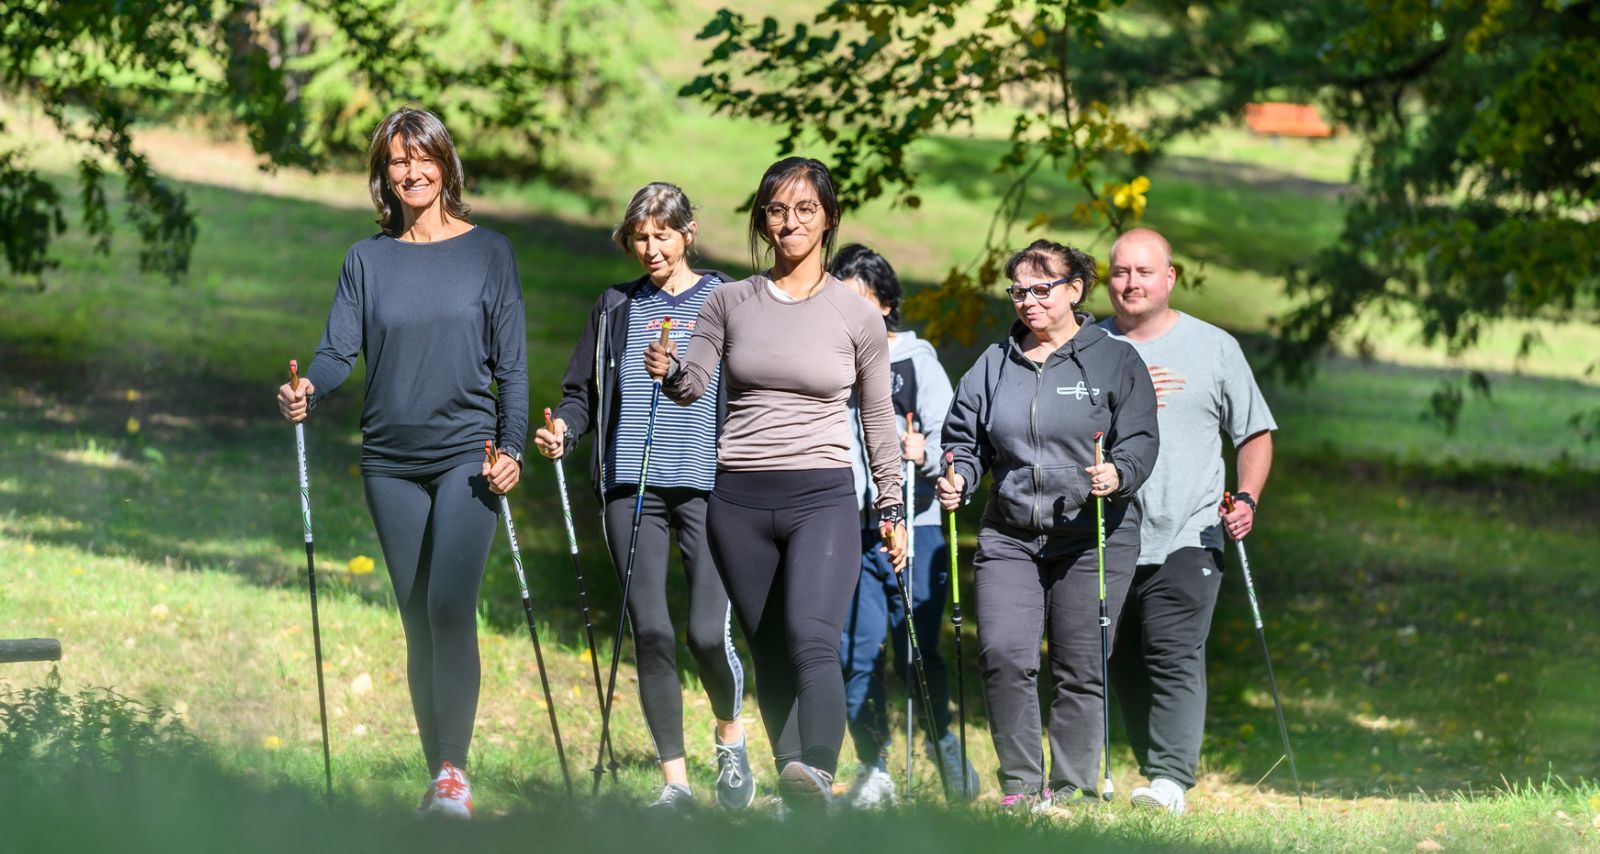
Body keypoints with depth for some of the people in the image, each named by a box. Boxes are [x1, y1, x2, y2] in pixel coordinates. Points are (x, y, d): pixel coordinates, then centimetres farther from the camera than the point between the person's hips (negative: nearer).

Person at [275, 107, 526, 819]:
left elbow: (511, 364, 3)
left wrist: (511, 447, -8)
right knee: (418, 619, 4)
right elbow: (339, 352, 2)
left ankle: (454, 771, -17)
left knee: (450, 603, -18)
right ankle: (438, 775, 10)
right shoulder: (368, 259, 9)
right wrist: (306, 391, -19)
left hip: (468, 455, -3)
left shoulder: (488, 252, 4)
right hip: (391, 460, 3)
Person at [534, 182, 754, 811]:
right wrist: (563, 428, -6)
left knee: (709, 632, -10)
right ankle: (674, 779, 3)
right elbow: (583, 392, 14)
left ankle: (730, 735, 20)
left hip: (708, 487, -2)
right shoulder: (615, 309, 14)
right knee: (652, 634, -3)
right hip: (630, 489, 2)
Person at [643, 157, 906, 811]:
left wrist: (893, 510, 14)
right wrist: (669, 372, -21)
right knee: (768, 654, 4)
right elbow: (692, 388, 2)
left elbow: (878, 418, 13)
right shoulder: (730, 303, 9)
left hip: (822, 497, -3)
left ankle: (818, 771, -42)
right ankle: (793, 796, 10)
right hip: (739, 499, 3)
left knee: (811, 638, -24)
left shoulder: (857, 315, 5)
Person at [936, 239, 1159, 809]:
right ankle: (1020, 783, -2)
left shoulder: (1115, 362, 4)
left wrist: (1117, 475, -24)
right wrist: (957, 480, -4)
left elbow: (1140, 442, -3)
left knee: (1080, 670, -2)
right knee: (1003, 655, -13)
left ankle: (1070, 788, 7)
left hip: (1095, 541, -3)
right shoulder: (993, 366, 16)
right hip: (1009, 537, 3)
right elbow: (966, 441, 18)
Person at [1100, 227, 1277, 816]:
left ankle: (1171, 779, -19)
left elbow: (1255, 434, 12)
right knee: (1122, 665, 5)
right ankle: (1154, 768, 16)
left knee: (1174, 656, -15)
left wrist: (1247, 498, -5)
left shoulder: (1214, 347, 9)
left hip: (1186, 538, -3)